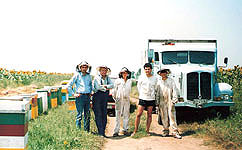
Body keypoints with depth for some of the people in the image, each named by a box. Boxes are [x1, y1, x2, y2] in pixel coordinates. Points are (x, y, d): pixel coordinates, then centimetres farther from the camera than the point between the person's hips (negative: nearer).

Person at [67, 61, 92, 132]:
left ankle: (87, 130, 16)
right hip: (80, 96, -5)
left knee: (87, 115, 8)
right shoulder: (77, 75, -2)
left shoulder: (89, 76, 12)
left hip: (87, 96, 5)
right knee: (79, 115, -6)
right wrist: (73, 94, -6)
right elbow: (69, 85, -2)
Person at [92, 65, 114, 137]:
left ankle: (103, 131, 11)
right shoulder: (96, 78, -3)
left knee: (104, 114, 5)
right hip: (97, 96, -6)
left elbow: (112, 85, 1)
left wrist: (105, 86, -12)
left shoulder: (107, 78, 14)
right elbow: (98, 87, -16)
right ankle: (100, 132, -7)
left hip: (105, 97, 6)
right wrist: (106, 89, -4)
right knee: (98, 114, -7)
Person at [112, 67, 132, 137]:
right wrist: (115, 98, 7)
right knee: (118, 115, -4)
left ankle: (125, 130, 12)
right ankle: (116, 131, -4)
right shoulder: (118, 81, 3)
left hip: (127, 100, 3)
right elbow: (115, 90, 7)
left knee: (126, 115, 4)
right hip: (119, 99, -3)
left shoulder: (130, 81, 11)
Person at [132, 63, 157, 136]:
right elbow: (138, 86, 11)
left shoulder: (154, 78, 5)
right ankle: (135, 131, 2)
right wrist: (141, 95, 8)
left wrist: (152, 94, 8)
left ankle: (147, 131, 13)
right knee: (138, 114, -5)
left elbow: (155, 88, 15)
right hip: (142, 99, -1)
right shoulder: (141, 77, 2)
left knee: (149, 115, 5)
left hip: (151, 99, 1)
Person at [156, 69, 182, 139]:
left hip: (170, 101, -3)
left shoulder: (171, 81, 5)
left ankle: (175, 132, -6)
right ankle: (166, 130, 16)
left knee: (172, 116, -6)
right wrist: (157, 102, 11)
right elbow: (157, 93, 17)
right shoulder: (159, 82, 13)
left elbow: (174, 90, 1)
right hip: (162, 102, 3)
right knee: (164, 117, 5)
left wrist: (174, 99, -9)